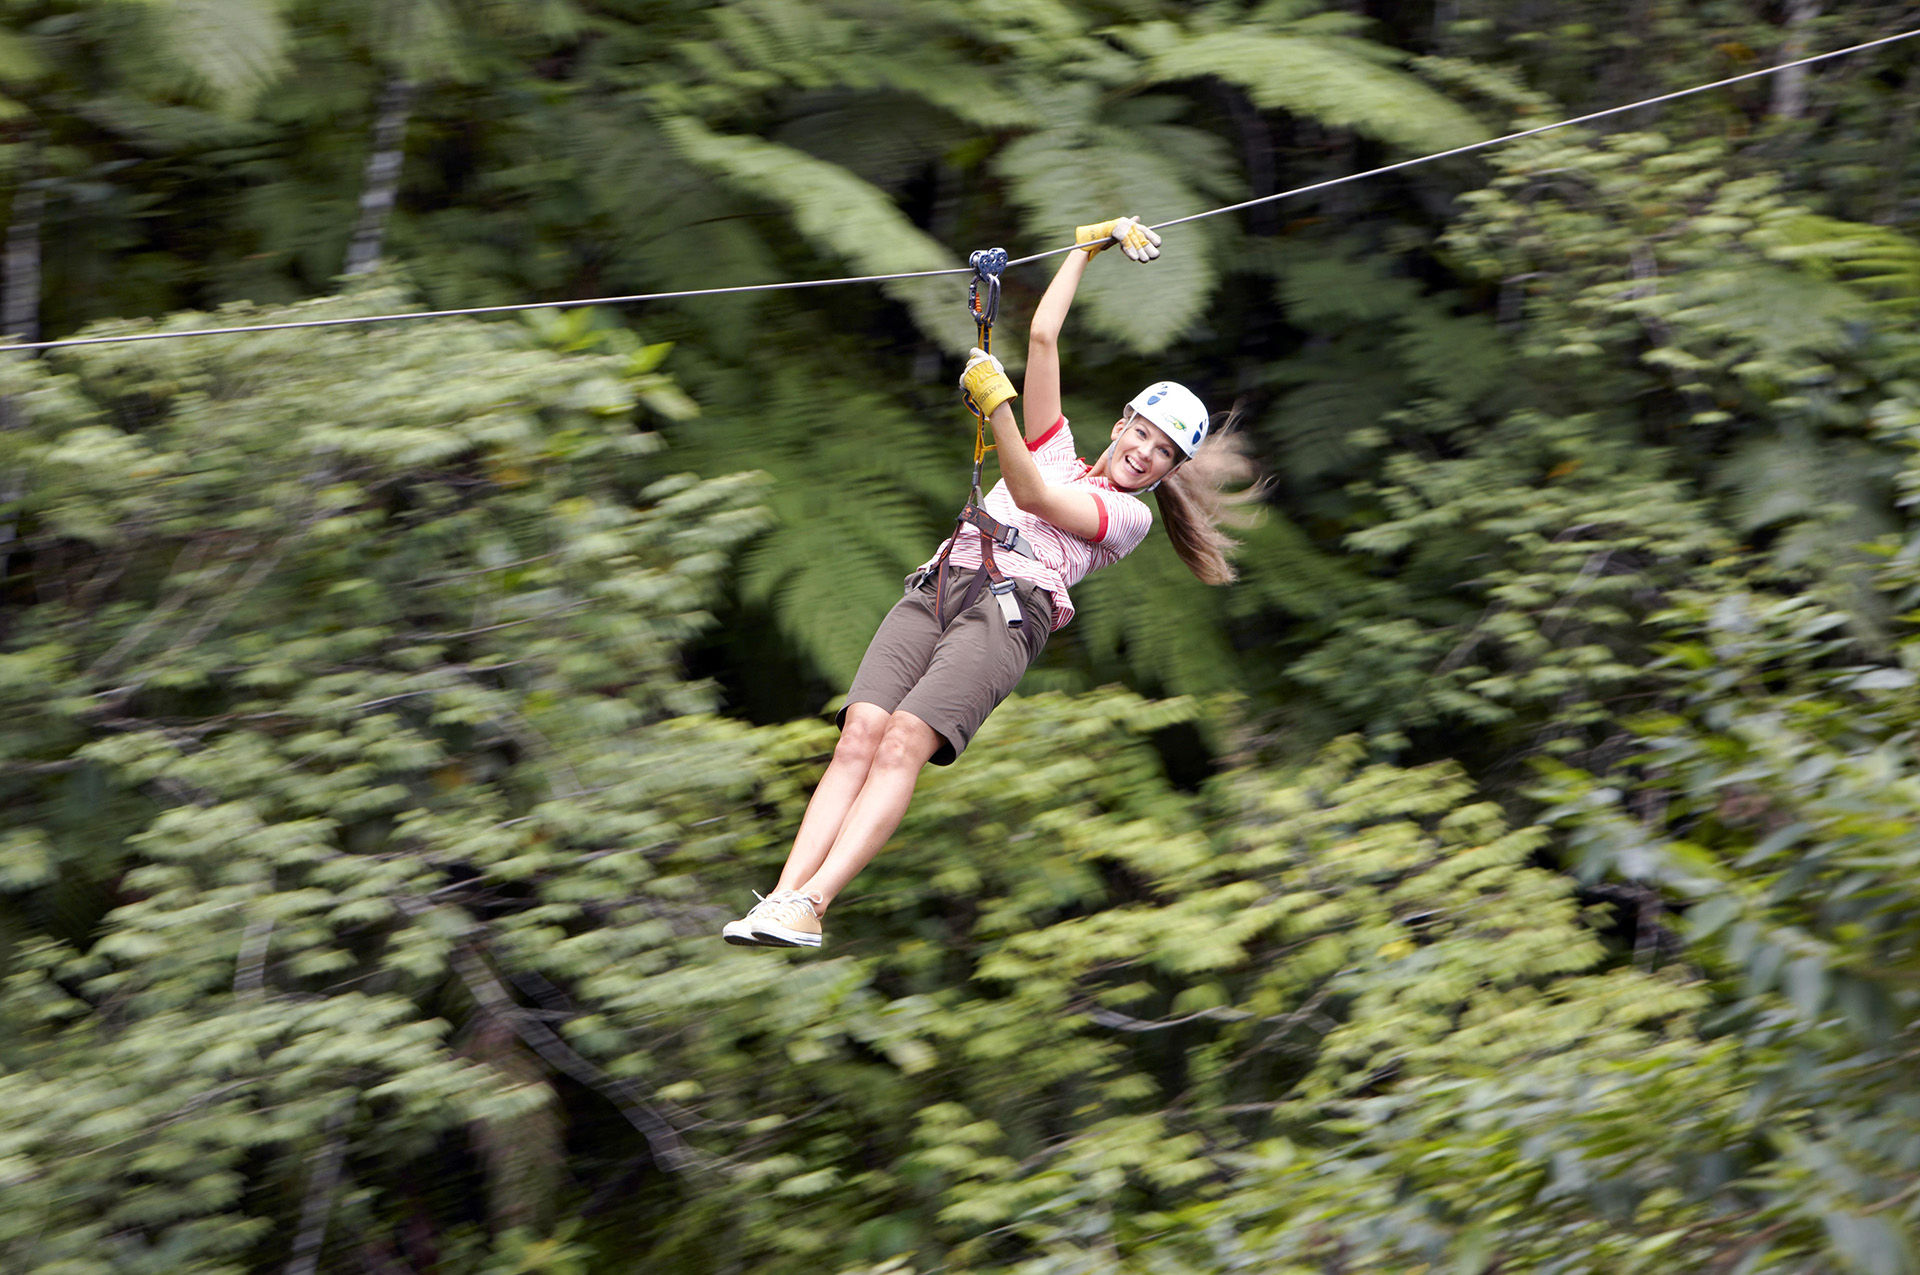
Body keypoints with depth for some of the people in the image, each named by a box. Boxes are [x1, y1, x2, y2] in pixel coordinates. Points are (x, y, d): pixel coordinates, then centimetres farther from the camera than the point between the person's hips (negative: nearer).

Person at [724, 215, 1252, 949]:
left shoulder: (1128, 515, 17)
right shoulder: (1057, 449, 32)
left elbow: (1032, 496, 0)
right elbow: (1042, 336, 29)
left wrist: (995, 405, -10)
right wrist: (1089, 247, 33)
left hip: (1010, 607, -4)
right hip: (937, 585, 4)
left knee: (907, 738, -28)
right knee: (861, 730, -21)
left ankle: (811, 904, -42)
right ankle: (781, 895, -35)